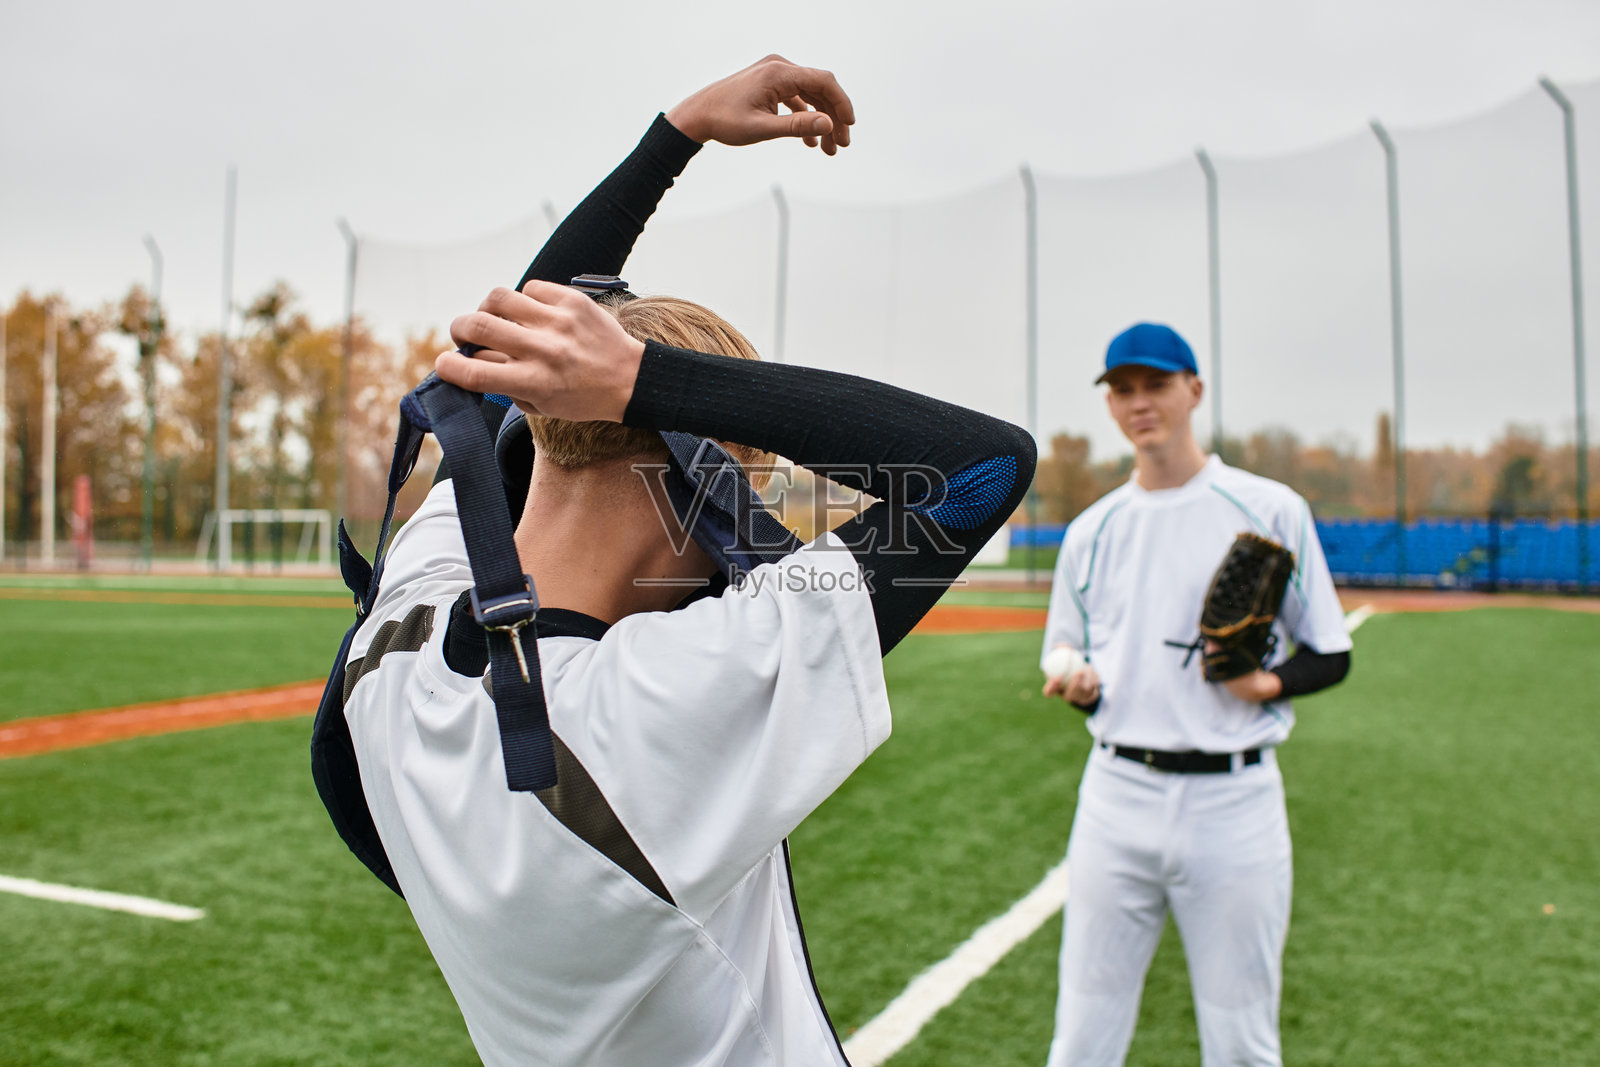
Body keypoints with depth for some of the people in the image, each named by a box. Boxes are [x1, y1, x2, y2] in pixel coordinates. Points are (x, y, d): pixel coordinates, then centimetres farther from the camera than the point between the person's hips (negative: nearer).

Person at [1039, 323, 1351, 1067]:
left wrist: (1269, 683, -16)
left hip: (1234, 798, -2)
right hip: (1117, 794, 3)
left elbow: (1331, 656, 4)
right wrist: (1075, 686, -6)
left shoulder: (1270, 510, 1)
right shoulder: (1092, 530, 10)